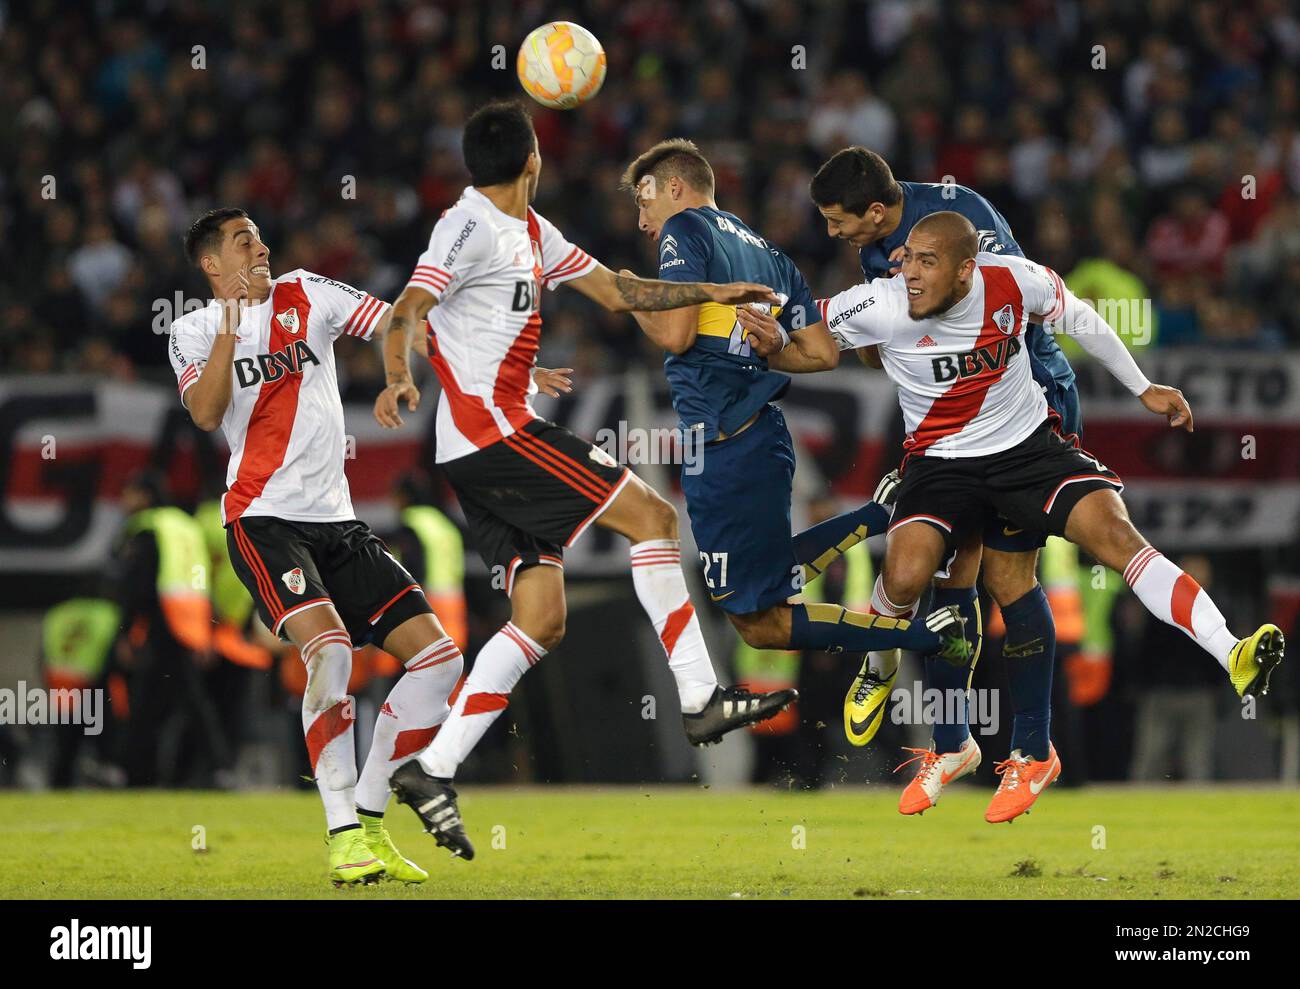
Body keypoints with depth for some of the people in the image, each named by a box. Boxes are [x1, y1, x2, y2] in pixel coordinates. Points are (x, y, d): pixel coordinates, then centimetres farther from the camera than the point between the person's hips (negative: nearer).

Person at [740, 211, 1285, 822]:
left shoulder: (1015, 282, -14)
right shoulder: (879, 307, -18)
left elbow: (1076, 318, 7)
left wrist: (1144, 389, 14)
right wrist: (774, 346, -31)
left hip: (1031, 446, 0)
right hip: (941, 465, 0)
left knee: (1112, 533, -24)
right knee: (904, 580, -24)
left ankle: (1235, 658, -34)